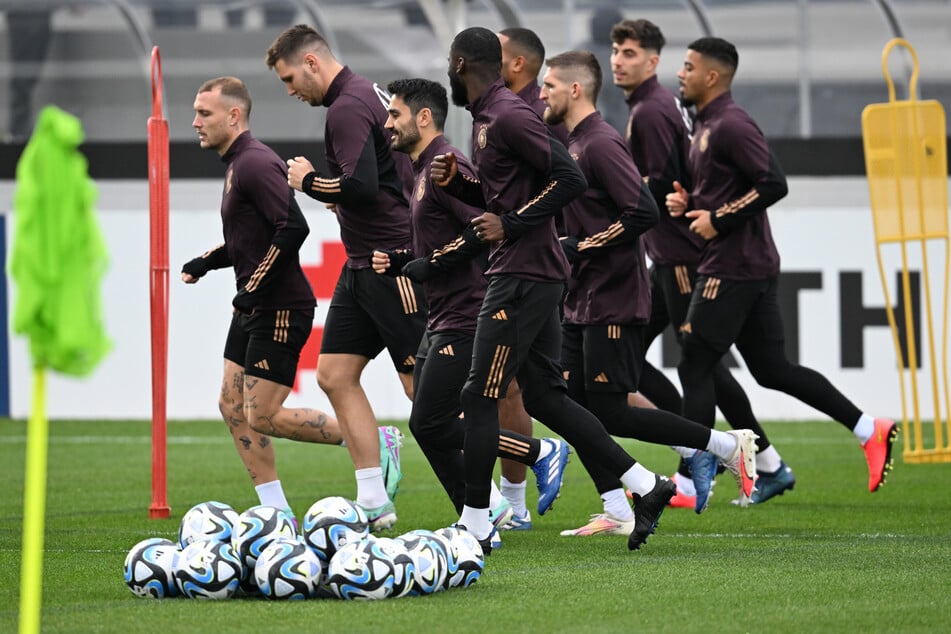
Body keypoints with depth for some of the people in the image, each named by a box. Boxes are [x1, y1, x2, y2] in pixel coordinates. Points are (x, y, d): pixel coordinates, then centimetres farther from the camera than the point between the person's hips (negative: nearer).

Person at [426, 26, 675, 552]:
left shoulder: (508, 116, -15)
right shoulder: (486, 119, 17)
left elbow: (569, 179, -21)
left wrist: (510, 226, -20)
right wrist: (454, 182, 10)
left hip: (523, 277, -10)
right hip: (531, 276, 10)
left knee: (479, 398, -6)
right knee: (544, 397, 11)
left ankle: (474, 525, 0)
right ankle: (646, 486, 12)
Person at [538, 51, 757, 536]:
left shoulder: (600, 144, -15)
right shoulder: (575, 144, 15)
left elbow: (643, 212, -24)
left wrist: (580, 249, -19)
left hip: (613, 302, -10)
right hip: (583, 301, 10)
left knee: (611, 414, -8)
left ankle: (728, 445, 2)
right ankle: (616, 513, 7)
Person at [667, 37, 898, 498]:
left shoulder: (731, 126, -15)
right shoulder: (706, 126, 16)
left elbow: (772, 183, -24)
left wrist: (718, 220, -19)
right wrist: (687, 202, 7)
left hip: (733, 269, -10)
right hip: (755, 267, 10)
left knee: (694, 367, -5)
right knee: (771, 368, 11)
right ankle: (869, 431, 11)